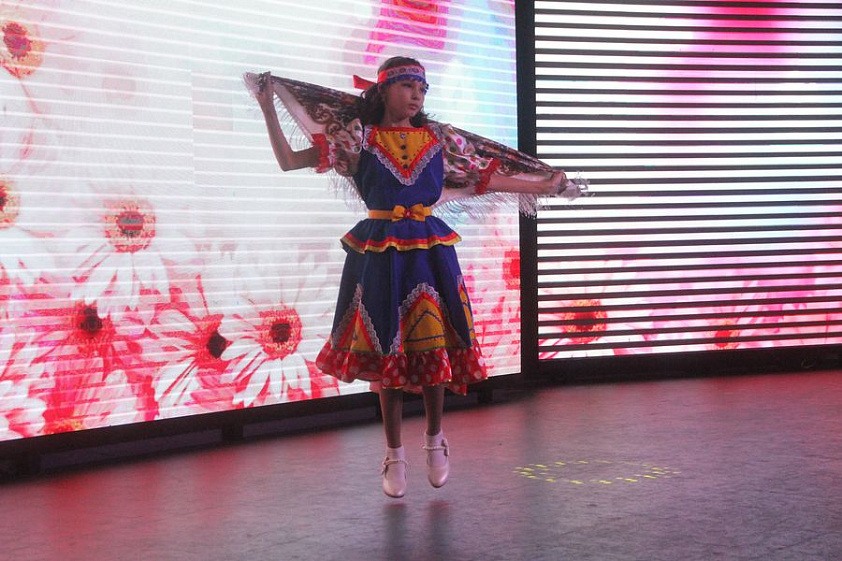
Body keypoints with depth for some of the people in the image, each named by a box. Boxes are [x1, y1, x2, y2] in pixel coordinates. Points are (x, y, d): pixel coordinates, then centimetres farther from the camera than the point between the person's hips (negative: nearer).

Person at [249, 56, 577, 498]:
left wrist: (543, 186, 15)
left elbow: (488, 178, 13)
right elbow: (289, 161, -3)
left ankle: (434, 438, 26)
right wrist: (268, 108, -9)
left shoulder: (440, 139, 6)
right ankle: (394, 456, 21)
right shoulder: (359, 138, 0)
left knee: (434, 349, 0)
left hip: (430, 253, 2)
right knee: (386, 354, 5)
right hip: (379, 257, -1)